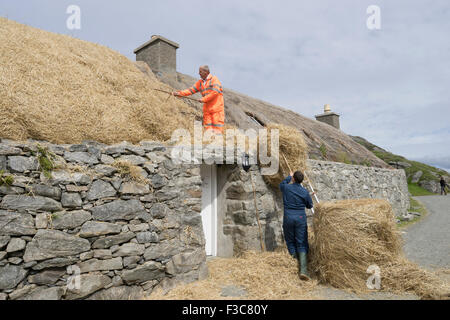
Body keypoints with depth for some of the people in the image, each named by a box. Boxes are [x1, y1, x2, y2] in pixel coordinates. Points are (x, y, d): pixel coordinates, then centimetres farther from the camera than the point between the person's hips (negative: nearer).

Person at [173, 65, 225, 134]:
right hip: (207, 109, 6)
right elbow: (191, 90, 10)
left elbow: (215, 91, -17)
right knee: (208, 128, 3)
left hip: (217, 108, -6)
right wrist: (179, 93, -2)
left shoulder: (214, 79, -4)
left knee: (217, 128, -8)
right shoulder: (200, 82, 15)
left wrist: (204, 99, -15)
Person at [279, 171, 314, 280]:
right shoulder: (305, 192, -3)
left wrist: (289, 177, 39)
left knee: (290, 242, 14)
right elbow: (310, 205, 11)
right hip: (300, 218, 0)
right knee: (301, 244, 2)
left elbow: (282, 184, 24)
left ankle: (296, 266, 14)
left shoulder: (286, 188, -3)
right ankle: (303, 270, -9)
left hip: (288, 218, 0)